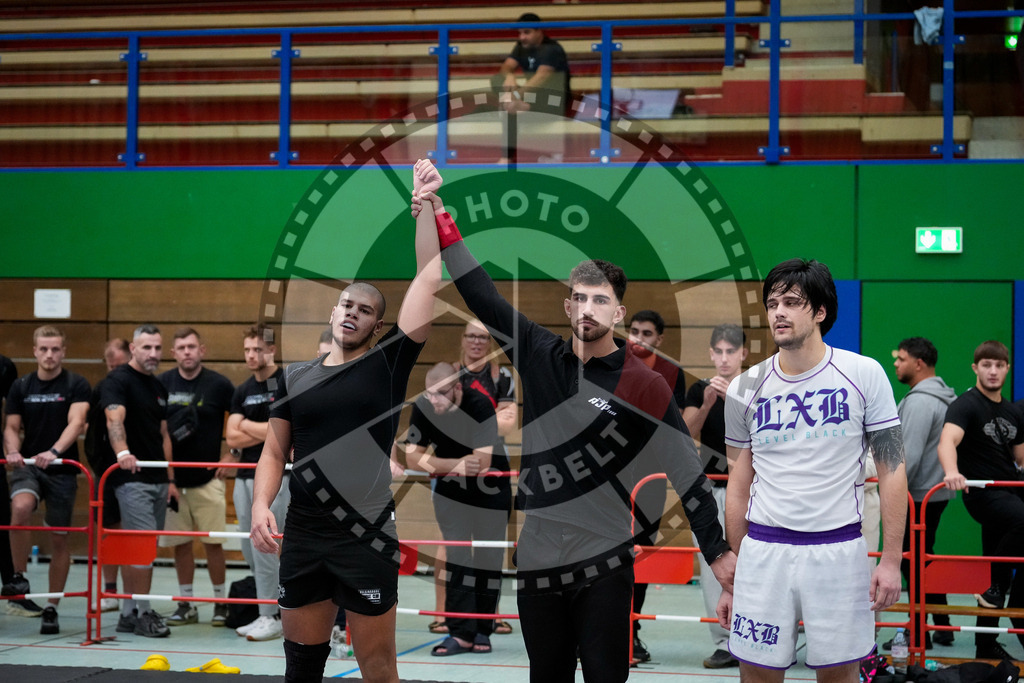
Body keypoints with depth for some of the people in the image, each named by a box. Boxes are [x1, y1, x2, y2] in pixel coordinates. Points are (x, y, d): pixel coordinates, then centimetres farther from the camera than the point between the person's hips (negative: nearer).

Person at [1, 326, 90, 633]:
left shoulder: (76, 384, -2)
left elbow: (76, 422, -15)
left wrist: (53, 452, -32)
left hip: (62, 469, -1)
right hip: (27, 466, 1)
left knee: (59, 538, 3)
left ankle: (52, 608, 16)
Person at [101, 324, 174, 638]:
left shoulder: (159, 387, 17)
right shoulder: (118, 380, -8)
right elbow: (114, 419, -26)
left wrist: (170, 479, 16)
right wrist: (122, 452, -44)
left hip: (158, 480, 8)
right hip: (133, 478, -8)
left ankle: (129, 614, 14)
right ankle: (142, 613, -4)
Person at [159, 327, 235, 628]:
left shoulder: (219, 384, -3)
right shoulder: (162, 384, 3)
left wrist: (232, 455, -1)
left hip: (208, 477, -2)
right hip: (172, 478, 2)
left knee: (212, 542, -3)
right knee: (179, 543, 6)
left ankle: (221, 602, 10)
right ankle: (186, 604, 15)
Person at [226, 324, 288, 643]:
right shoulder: (243, 391, 14)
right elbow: (232, 437, 5)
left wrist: (247, 426, -7)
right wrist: (265, 432, -8)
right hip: (245, 475, 7)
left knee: (263, 548, -8)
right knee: (249, 549, 8)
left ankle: (271, 616, 0)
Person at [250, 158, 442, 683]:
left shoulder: (388, 364, -1)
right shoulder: (295, 377, 10)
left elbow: (428, 279, -8)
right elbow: (274, 452, 14)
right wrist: (261, 503, -4)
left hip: (367, 538, -3)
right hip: (303, 539, 4)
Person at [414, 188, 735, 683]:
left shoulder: (643, 387, -6)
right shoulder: (540, 356, 4)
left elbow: (686, 472, -5)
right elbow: (483, 297, 7)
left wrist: (716, 551, -6)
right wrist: (442, 222, 2)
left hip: (604, 561, -4)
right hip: (537, 558, 4)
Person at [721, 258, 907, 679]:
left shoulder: (864, 375, -1)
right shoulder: (745, 389, 5)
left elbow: (892, 471, 0)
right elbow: (738, 490, 10)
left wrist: (891, 560, -7)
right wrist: (730, 581, 10)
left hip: (839, 549, -2)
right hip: (764, 550, 2)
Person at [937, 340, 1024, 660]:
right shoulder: (967, 405, -8)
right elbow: (947, 440, -26)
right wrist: (951, 472, -46)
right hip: (982, 493, -7)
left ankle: (986, 645, 15)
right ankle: (994, 583, -16)